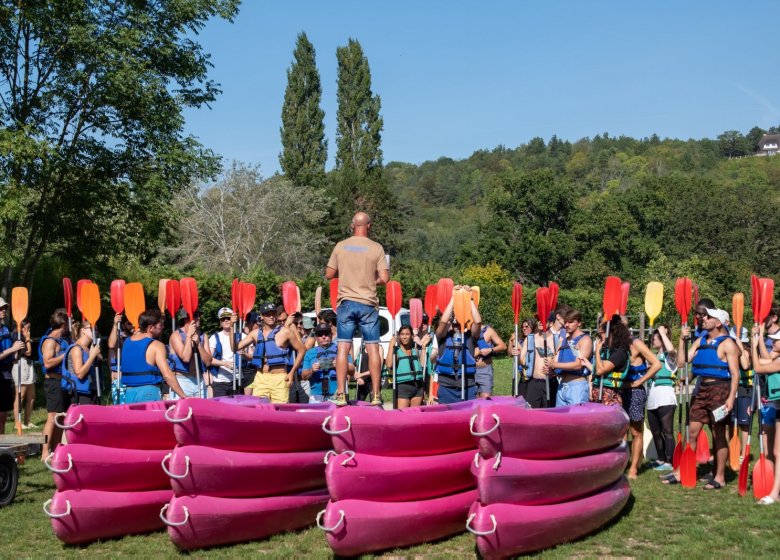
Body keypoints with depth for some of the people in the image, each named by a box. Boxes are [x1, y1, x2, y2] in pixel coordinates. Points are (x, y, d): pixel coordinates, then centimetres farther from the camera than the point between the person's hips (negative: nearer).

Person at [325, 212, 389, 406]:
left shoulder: (340, 246, 2)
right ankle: (376, 394, 6)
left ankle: (341, 394, -2)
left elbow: (329, 274, 7)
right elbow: (384, 278, -7)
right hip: (368, 304, -1)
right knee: (373, 348, 4)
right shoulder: (376, 248, -3)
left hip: (346, 302, 1)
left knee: (343, 348, 1)